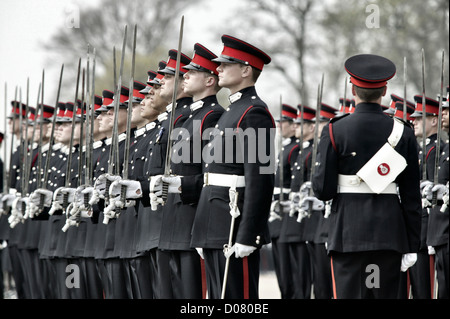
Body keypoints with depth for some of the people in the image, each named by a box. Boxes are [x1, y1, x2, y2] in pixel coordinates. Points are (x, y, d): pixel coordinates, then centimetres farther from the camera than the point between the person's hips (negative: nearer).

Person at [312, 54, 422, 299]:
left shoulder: (335, 131, -4)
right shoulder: (403, 133, 2)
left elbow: (322, 190, -7)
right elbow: (412, 196, 3)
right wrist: (412, 246, 8)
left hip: (348, 232, -2)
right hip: (389, 231, 2)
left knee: (348, 295, -3)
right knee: (385, 294, 7)